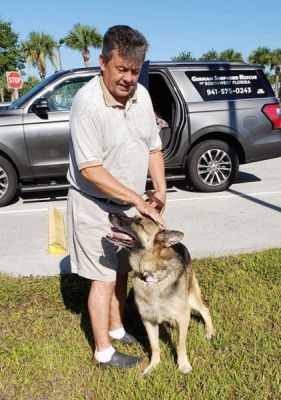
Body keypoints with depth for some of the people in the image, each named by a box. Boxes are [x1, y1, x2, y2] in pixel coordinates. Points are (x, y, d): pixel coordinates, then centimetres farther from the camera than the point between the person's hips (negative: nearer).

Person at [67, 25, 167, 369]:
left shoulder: (141, 95, -2)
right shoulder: (87, 103, -24)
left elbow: (153, 146, 7)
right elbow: (91, 170, -26)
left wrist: (160, 189, -7)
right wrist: (138, 200, -27)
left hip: (129, 202, 7)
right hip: (95, 205, -6)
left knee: (121, 270, 19)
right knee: (104, 277, 3)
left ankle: (116, 328, 40)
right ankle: (103, 352, 21)